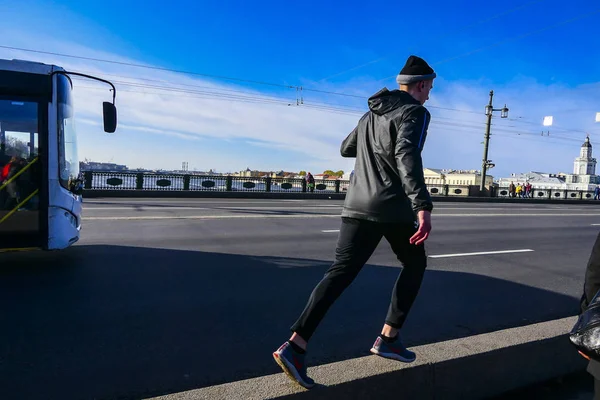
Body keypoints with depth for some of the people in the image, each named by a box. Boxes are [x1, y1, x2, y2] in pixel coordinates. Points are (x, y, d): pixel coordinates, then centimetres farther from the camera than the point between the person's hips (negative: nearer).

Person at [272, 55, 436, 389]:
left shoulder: (372, 113, 20)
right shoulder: (414, 113, -3)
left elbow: (346, 149, 31)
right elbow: (407, 156, -23)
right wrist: (423, 207, -32)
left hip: (359, 205, 6)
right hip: (394, 208, -6)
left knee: (342, 273, 0)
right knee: (415, 264, 18)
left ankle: (296, 346, -11)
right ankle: (389, 338, 18)